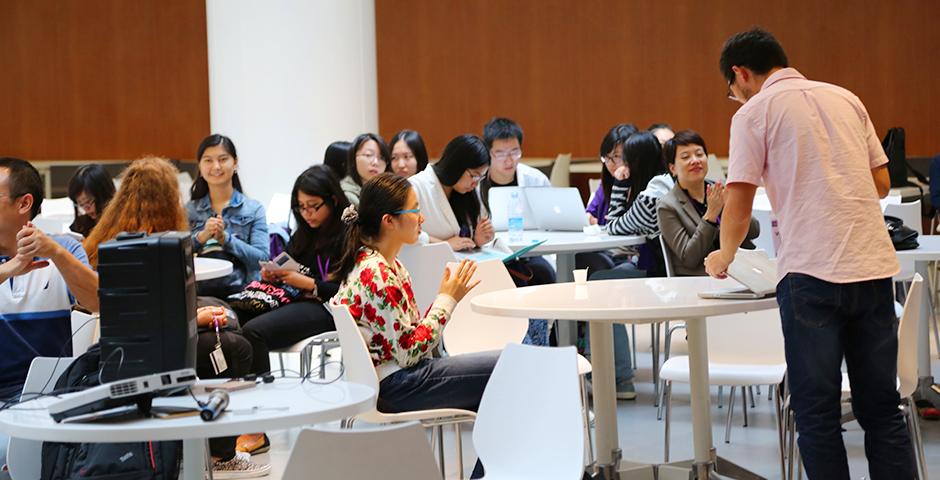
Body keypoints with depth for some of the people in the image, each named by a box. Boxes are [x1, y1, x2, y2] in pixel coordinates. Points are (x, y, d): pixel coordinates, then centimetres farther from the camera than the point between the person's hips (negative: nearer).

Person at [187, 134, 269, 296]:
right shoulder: (189, 209, 16)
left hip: (239, 291, -1)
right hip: (198, 292, 1)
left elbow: (262, 259, -1)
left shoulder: (253, 209, 10)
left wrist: (225, 238, -12)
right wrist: (202, 236, -12)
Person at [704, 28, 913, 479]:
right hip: (874, 264, 5)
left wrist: (724, 256, 17)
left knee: (817, 412, 3)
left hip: (811, 271, -5)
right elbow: (882, 182, 18)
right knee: (882, 406, 11)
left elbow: (739, 203, -1)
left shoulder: (754, 112, 2)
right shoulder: (845, 98, 16)